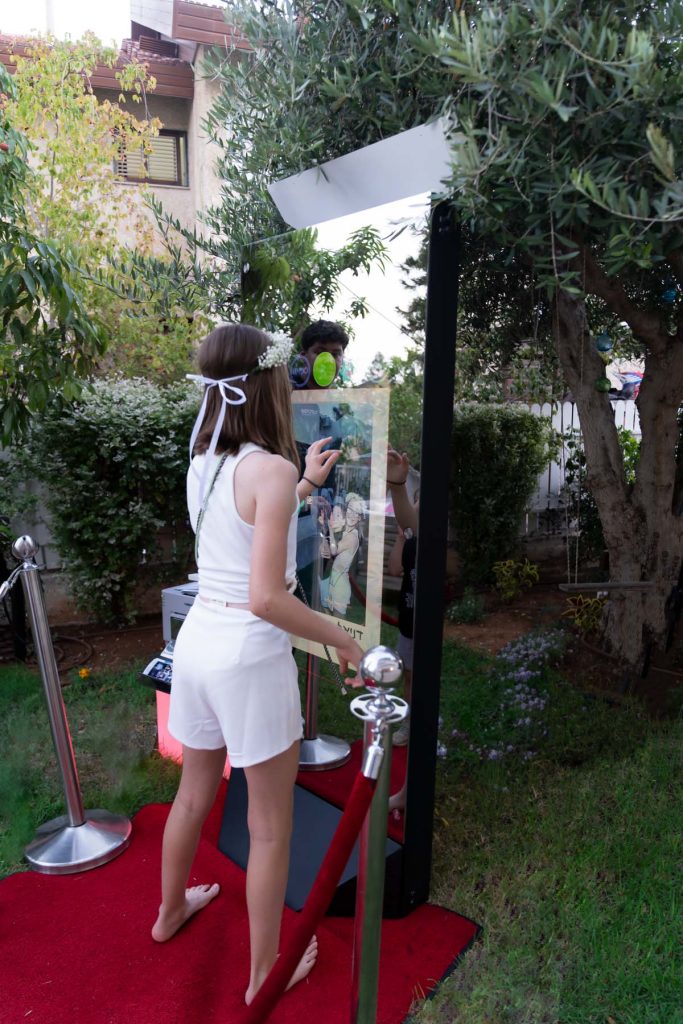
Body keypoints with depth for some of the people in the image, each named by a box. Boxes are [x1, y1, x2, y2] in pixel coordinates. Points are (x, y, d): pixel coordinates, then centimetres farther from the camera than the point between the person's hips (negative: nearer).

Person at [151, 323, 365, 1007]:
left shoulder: (203, 462, 4)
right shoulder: (271, 468, -19)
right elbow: (266, 598, -24)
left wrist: (304, 485, 30)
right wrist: (338, 639, -11)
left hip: (196, 641, 8)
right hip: (249, 657, -7)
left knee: (194, 794, 30)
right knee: (270, 826, 14)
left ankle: (172, 910, 54)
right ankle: (264, 972, 35)